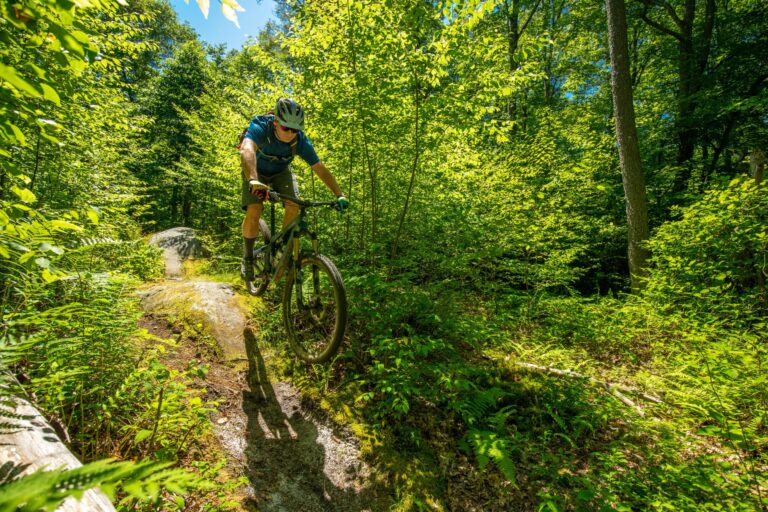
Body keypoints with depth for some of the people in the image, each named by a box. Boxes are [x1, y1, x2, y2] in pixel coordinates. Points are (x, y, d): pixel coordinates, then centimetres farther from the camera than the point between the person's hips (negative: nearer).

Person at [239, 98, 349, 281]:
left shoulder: (301, 141, -26)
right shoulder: (260, 127, -34)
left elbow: (320, 168, -23)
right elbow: (247, 149, -52)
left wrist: (340, 195, -31)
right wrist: (253, 180, -71)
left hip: (281, 172, 3)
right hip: (256, 171, -2)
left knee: (294, 206, -21)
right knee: (254, 210, -23)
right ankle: (247, 257, -3)